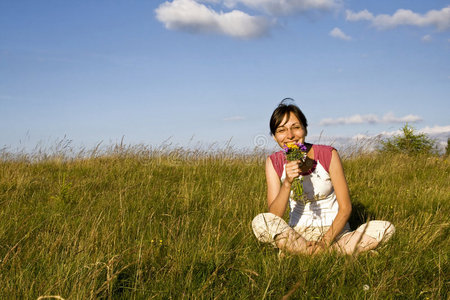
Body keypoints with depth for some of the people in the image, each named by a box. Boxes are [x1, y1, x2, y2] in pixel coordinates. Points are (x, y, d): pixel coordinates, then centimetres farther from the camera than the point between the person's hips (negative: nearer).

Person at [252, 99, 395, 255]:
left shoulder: (328, 155, -10)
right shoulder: (274, 162, -5)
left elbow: (345, 208, -9)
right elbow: (274, 217, -14)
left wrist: (325, 243, -21)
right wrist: (287, 183, -29)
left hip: (334, 231, 0)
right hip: (298, 233, 0)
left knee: (386, 228, -25)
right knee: (260, 222, -30)